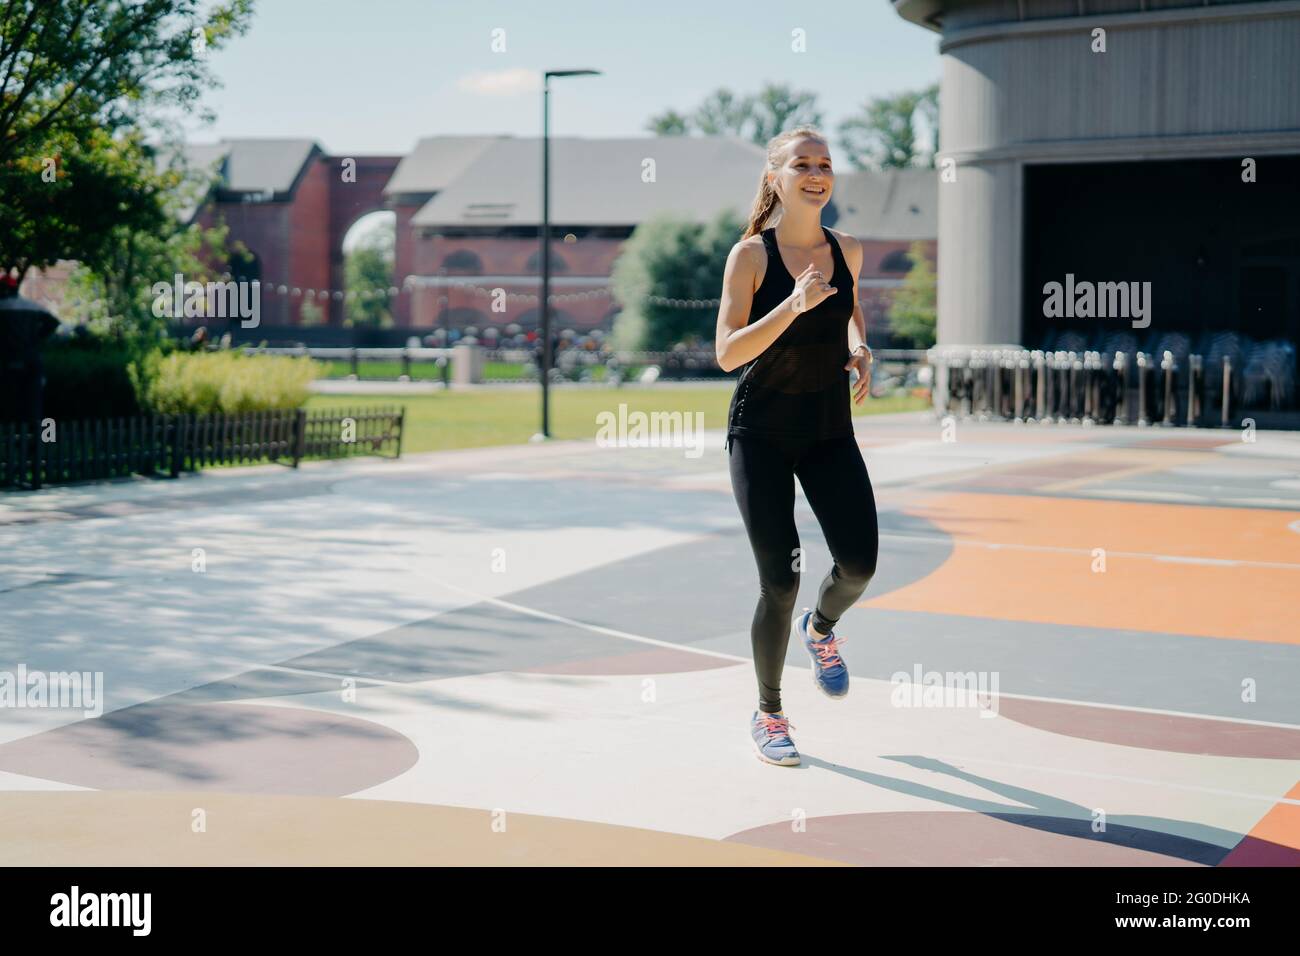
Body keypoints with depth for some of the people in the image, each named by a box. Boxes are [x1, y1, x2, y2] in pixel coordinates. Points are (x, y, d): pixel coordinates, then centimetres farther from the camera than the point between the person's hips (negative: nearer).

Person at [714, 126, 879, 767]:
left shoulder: (847, 251, 2)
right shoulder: (751, 254, -11)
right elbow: (727, 352, -19)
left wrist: (860, 348, 4)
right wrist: (794, 305, -29)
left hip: (830, 431, 4)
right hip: (761, 432, -4)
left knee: (859, 563, -11)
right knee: (780, 581, -5)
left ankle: (820, 629, 27)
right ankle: (768, 714, 17)